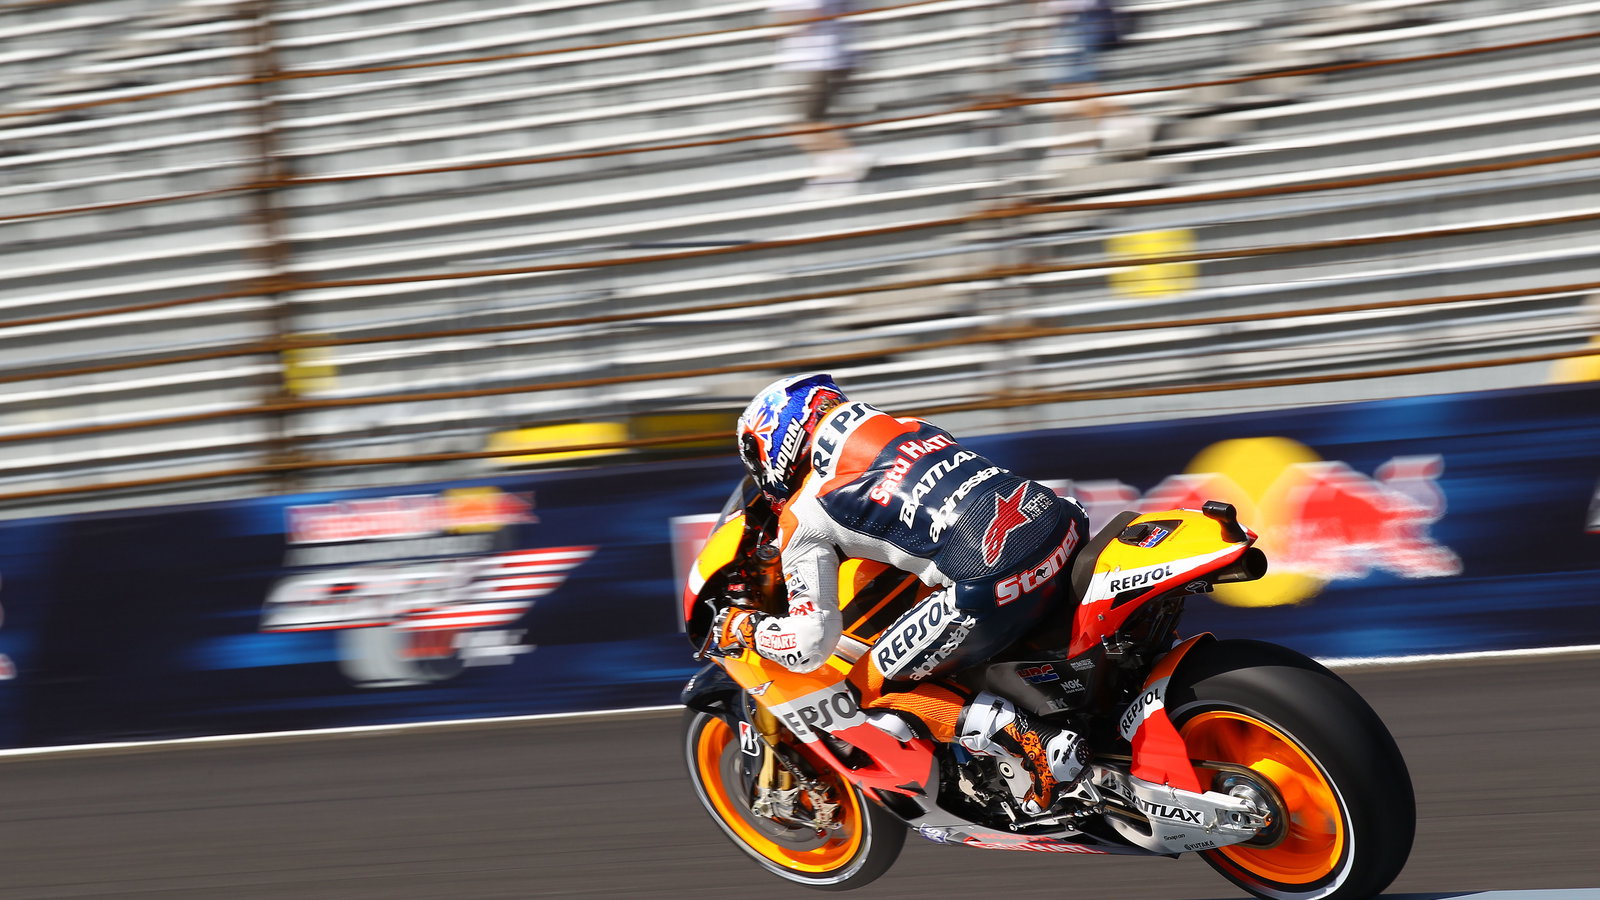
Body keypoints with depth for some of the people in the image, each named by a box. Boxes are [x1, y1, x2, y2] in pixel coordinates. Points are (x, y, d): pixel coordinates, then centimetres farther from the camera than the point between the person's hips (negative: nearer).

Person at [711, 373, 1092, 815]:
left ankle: (1038, 744, -9)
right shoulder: (899, 426, 28)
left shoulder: (803, 517, 8)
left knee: (877, 688, 8)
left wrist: (742, 629, 22)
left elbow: (809, 644, 2)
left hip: (992, 582, -8)